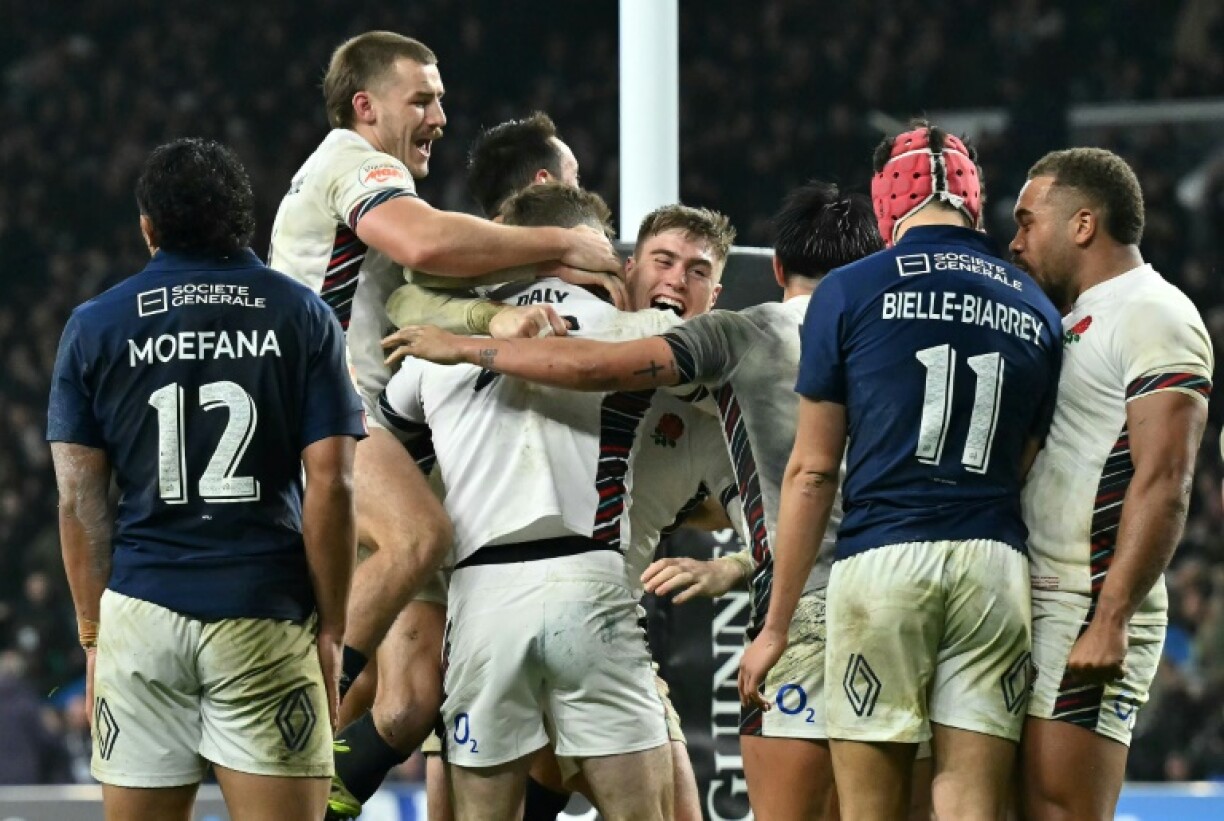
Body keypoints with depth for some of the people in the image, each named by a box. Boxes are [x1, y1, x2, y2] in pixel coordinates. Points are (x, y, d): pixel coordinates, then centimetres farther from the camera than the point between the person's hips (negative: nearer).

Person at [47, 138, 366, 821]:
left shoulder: (95, 327, 7)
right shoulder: (302, 317, 4)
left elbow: (80, 499, 5)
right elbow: (331, 486, -1)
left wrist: (94, 633, 11)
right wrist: (331, 630, 5)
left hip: (139, 612, 2)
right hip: (265, 616, -2)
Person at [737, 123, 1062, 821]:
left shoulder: (851, 292, 4)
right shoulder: (1036, 309, 14)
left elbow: (812, 473, 4)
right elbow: (1028, 470, 16)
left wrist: (776, 624, 8)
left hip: (881, 556, -3)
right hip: (996, 562, 3)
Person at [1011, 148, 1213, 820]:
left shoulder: (1153, 317, -8)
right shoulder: (1073, 323, 23)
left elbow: (1163, 487, -17)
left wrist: (1109, 622, -24)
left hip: (1090, 612, -10)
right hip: (1043, 608, 10)